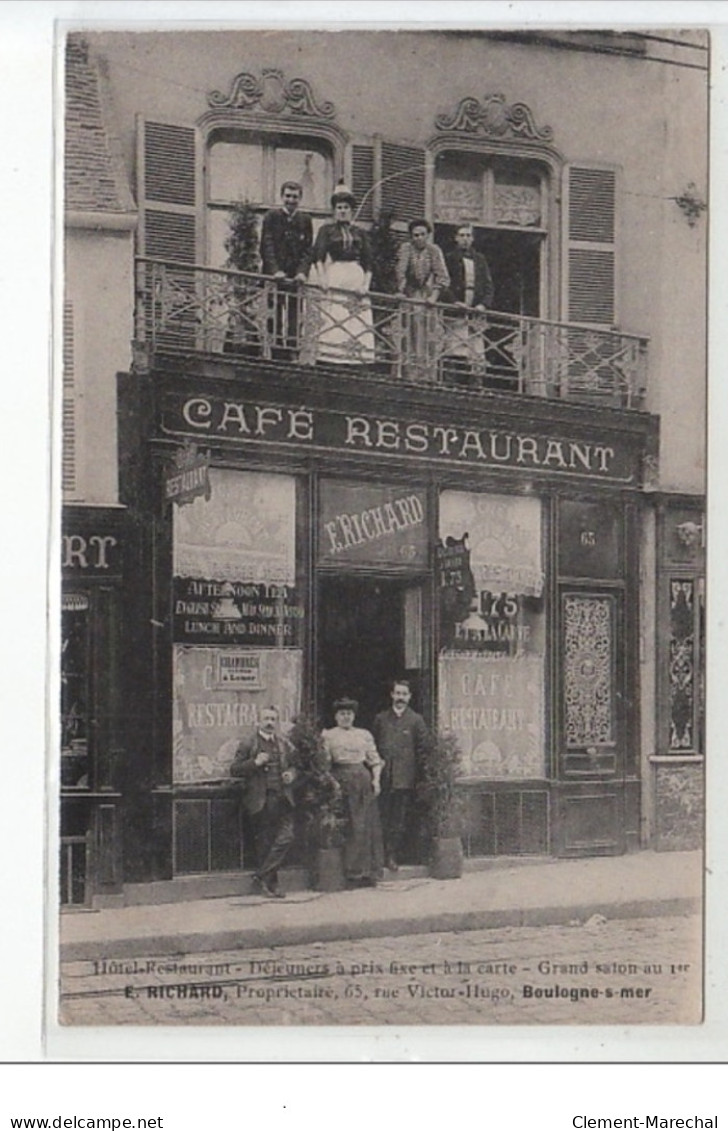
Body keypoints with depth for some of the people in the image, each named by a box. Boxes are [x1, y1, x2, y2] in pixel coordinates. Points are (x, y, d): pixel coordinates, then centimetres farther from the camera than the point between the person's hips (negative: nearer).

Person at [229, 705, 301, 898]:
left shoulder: (284, 744, 15)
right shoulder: (249, 744, 2)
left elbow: (294, 765, 26)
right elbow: (234, 770, -2)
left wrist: (292, 774, 3)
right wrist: (255, 763, -16)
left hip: (283, 798, 4)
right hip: (260, 801, -4)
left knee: (286, 838, -8)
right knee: (264, 843, 1)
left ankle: (261, 877, 0)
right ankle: (271, 884, 10)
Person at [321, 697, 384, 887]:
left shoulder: (364, 734, 18)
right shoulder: (328, 735, 9)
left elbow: (375, 759, 16)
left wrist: (376, 779, 1)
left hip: (364, 779, 3)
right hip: (342, 781, -3)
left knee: (369, 824, -2)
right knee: (351, 826, -7)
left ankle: (369, 872, 3)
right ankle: (353, 873, -2)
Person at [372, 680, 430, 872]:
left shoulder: (416, 720, 7)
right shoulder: (380, 719, 13)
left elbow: (423, 748, 5)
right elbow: (373, 746, 14)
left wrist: (415, 769, -2)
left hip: (405, 778, -1)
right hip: (383, 777, 1)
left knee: (400, 819, -3)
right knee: (382, 818, -2)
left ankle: (393, 855, 2)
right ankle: (385, 854, 2)